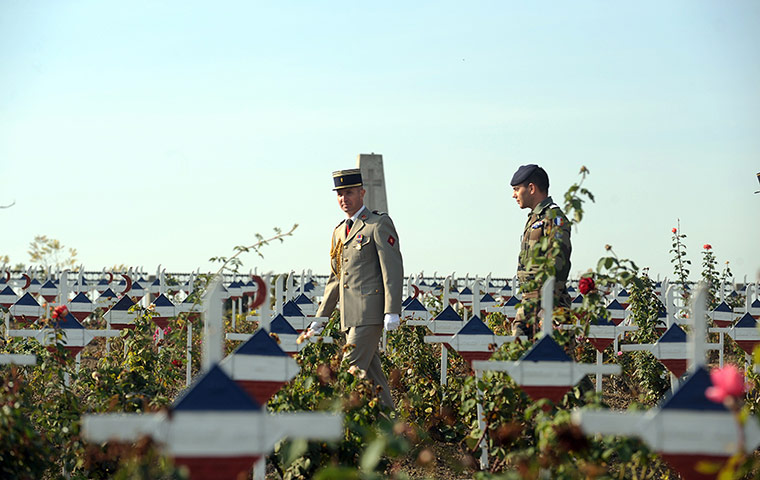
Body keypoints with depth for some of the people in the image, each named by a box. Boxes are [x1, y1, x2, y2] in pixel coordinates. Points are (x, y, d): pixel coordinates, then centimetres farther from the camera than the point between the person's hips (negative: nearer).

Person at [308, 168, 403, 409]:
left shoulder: (379, 224, -3)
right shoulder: (340, 231, 21)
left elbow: (393, 269, -10)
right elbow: (335, 279, 26)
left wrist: (392, 311, -18)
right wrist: (320, 318, 23)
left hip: (370, 312, -8)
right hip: (350, 316, 8)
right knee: (371, 374, 8)